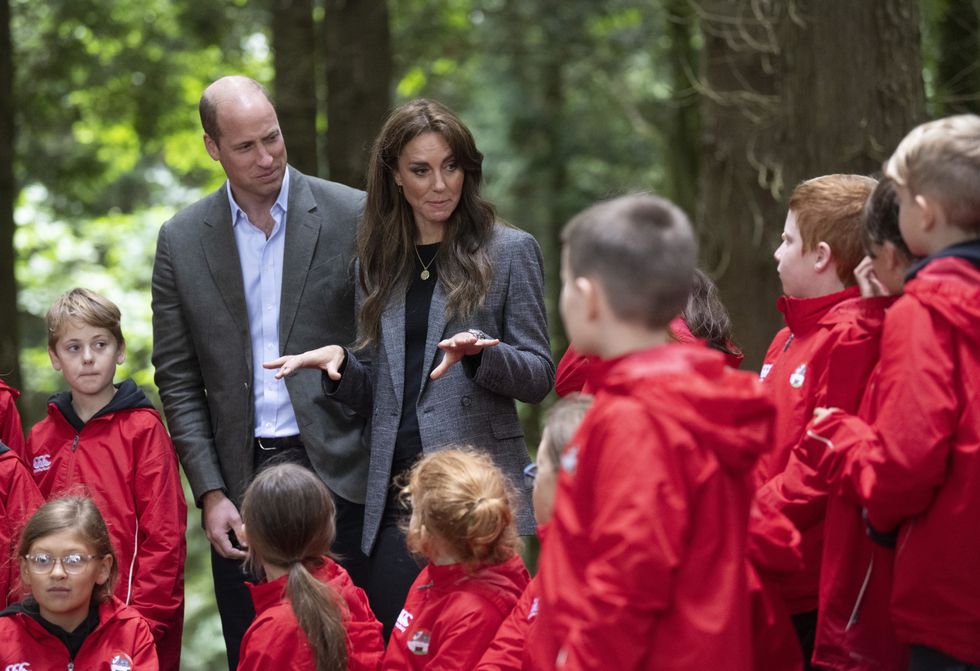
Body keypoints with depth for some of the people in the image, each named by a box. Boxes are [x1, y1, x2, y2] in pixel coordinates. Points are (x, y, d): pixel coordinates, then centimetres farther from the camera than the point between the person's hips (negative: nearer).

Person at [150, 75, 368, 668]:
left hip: (336, 470, -2)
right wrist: (211, 494, -1)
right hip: (240, 485, 2)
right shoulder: (182, 240, 6)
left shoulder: (352, 216, -1)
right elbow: (178, 380, 7)